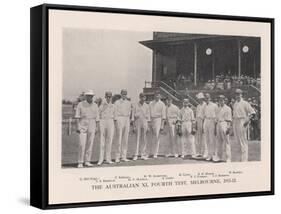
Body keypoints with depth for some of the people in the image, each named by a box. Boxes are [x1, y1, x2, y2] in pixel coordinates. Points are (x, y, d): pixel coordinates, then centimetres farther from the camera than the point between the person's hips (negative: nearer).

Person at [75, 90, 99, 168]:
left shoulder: (95, 106, 6)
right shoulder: (80, 104, -1)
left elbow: (97, 118, 7)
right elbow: (77, 117, -2)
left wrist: (96, 129, 2)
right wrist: (77, 127, -11)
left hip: (92, 126, 3)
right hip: (82, 126, -3)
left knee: (90, 144, 2)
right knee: (82, 144, -9)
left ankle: (87, 161, 9)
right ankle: (80, 162, -5)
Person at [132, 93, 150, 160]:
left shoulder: (146, 106, 6)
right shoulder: (136, 106, 2)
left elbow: (148, 116, 8)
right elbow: (133, 116, 4)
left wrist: (148, 126, 2)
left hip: (144, 123, 1)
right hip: (138, 123, -1)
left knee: (145, 139, 1)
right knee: (137, 139, -3)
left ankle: (143, 154, 9)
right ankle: (136, 155, -4)